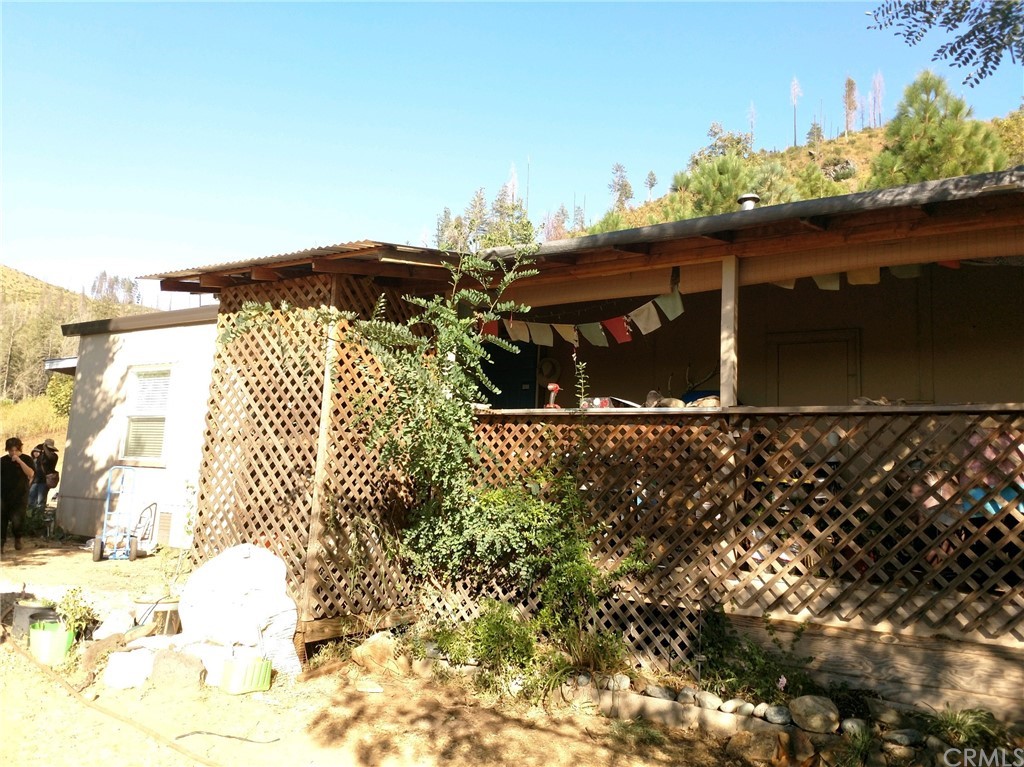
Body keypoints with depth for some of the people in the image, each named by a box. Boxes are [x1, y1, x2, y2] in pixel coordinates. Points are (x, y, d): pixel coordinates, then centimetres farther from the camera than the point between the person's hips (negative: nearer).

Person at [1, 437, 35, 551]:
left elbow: (31, 473, -13)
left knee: (16, 520, -9)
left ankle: (17, 538, 17)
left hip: (20, 496, -2)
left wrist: (19, 461, -20)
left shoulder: (26, 459, 2)